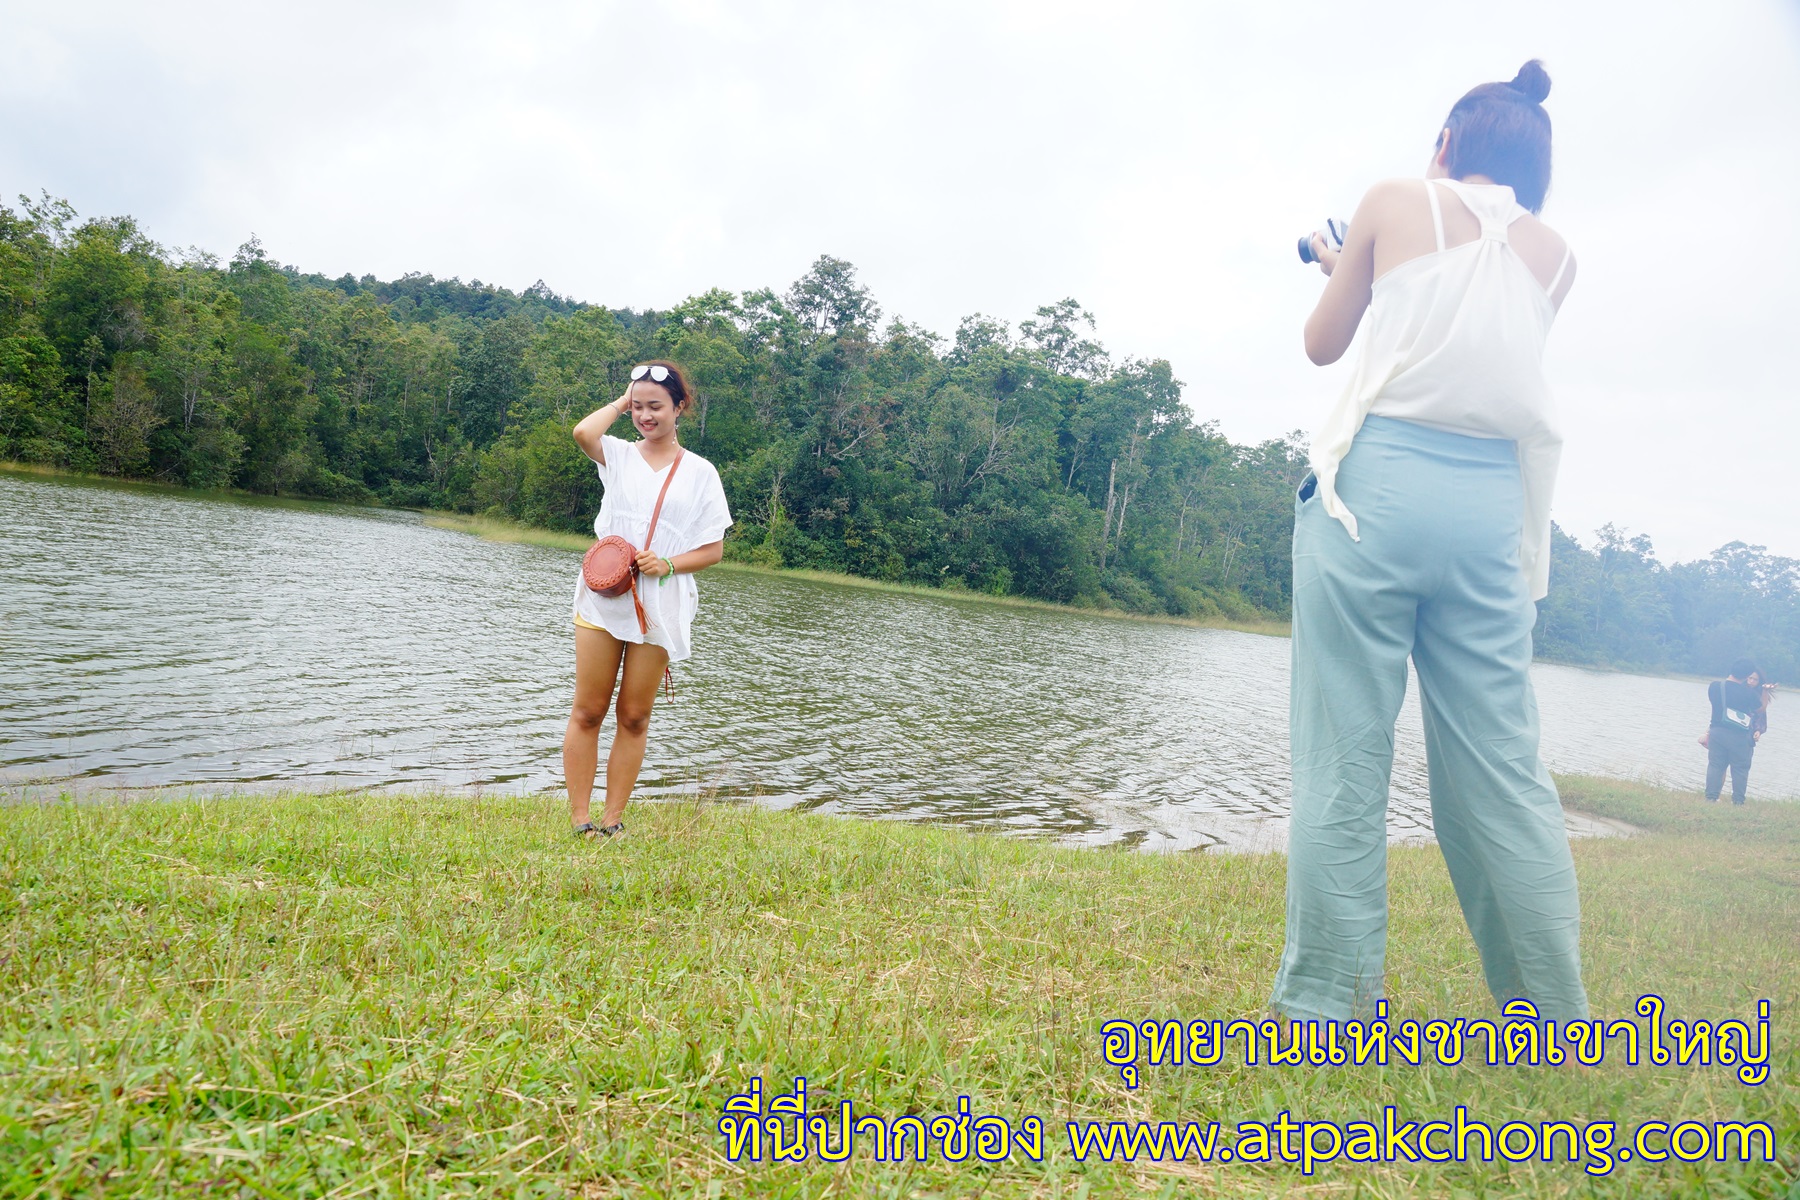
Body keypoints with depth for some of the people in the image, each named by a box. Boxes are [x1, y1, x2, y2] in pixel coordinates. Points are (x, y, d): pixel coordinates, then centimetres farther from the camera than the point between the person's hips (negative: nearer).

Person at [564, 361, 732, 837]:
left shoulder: (700, 472, 5)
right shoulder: (619, 455, 7)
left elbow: (713, 548, 3)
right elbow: (583, 432, -17)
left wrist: (668, 565, -13)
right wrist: (621, 403, 0)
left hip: (659, 609, 0)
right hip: (602, 600, 1)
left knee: (634, 718, 7)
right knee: (587, 712, 2)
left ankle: (613, 820, 16)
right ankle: (579, 820, 10)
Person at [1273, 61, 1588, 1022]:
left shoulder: (1395, 203, 9)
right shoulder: (1552, 252, 18)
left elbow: (1322, 344, 16)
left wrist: (1339, 272, 35)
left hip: (1377, 483, -3)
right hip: (1490, 506, 4)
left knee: (1343, 758, -2)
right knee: (1502, 768, 8)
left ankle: (1321, 1004, 2)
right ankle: (1558, 1021, 15)